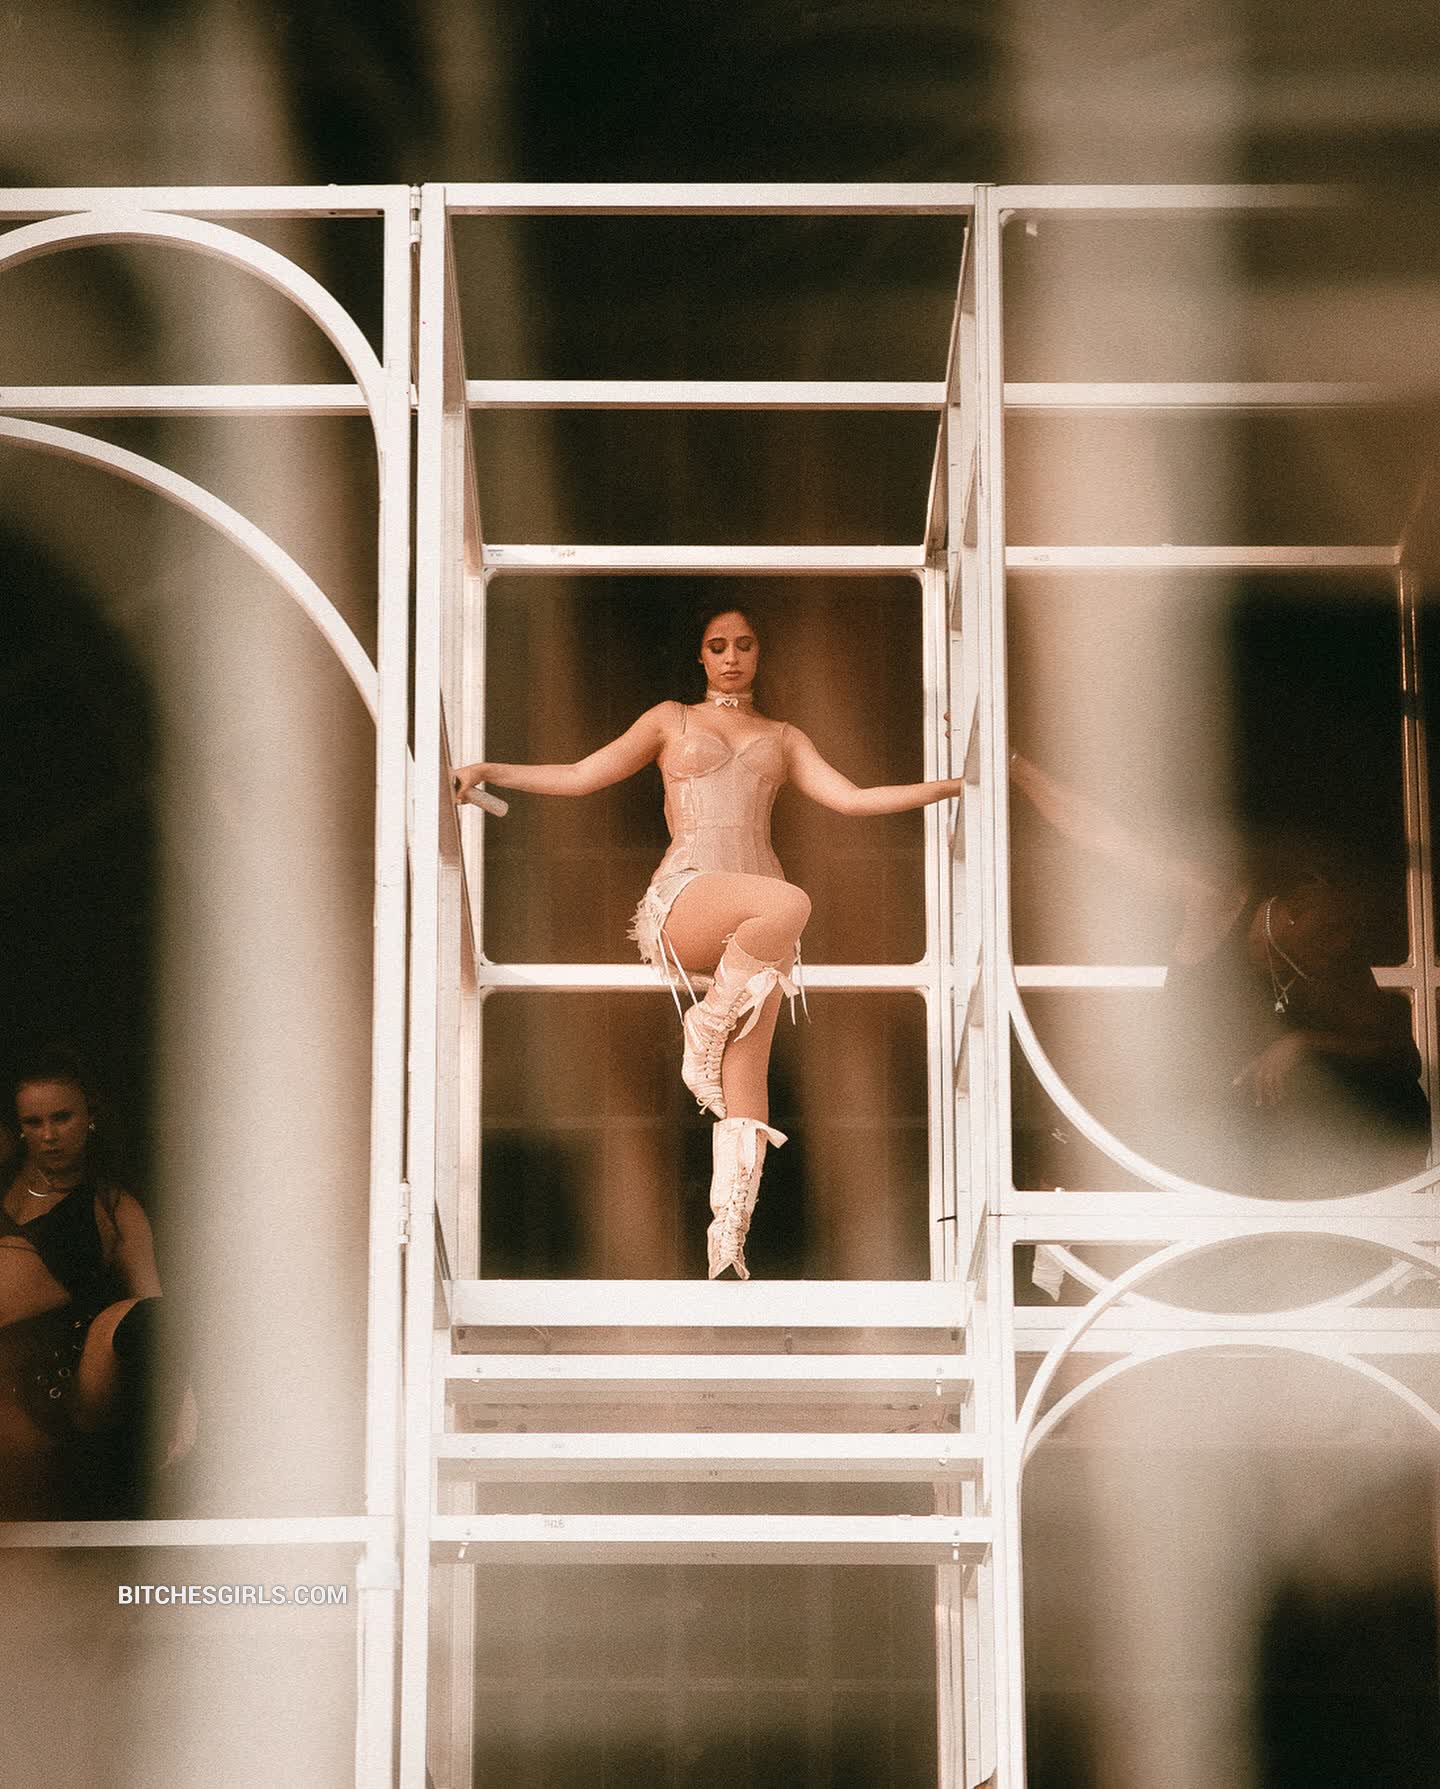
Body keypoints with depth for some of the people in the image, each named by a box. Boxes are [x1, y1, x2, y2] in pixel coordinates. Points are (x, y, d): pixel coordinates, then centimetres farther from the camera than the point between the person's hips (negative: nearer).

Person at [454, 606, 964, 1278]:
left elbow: (852, 798, 14)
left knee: (745, 1078, -11)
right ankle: (704, 1033, -16)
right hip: (683, 897, -3)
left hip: (750, 922, 3)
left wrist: (953, 786, 6)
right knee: (788, 903, -36)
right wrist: (488, 771, 3)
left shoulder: (782, 737, 24)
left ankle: (727, 1244, -13)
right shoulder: (672, 719, 20)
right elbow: (579, 776, 15)